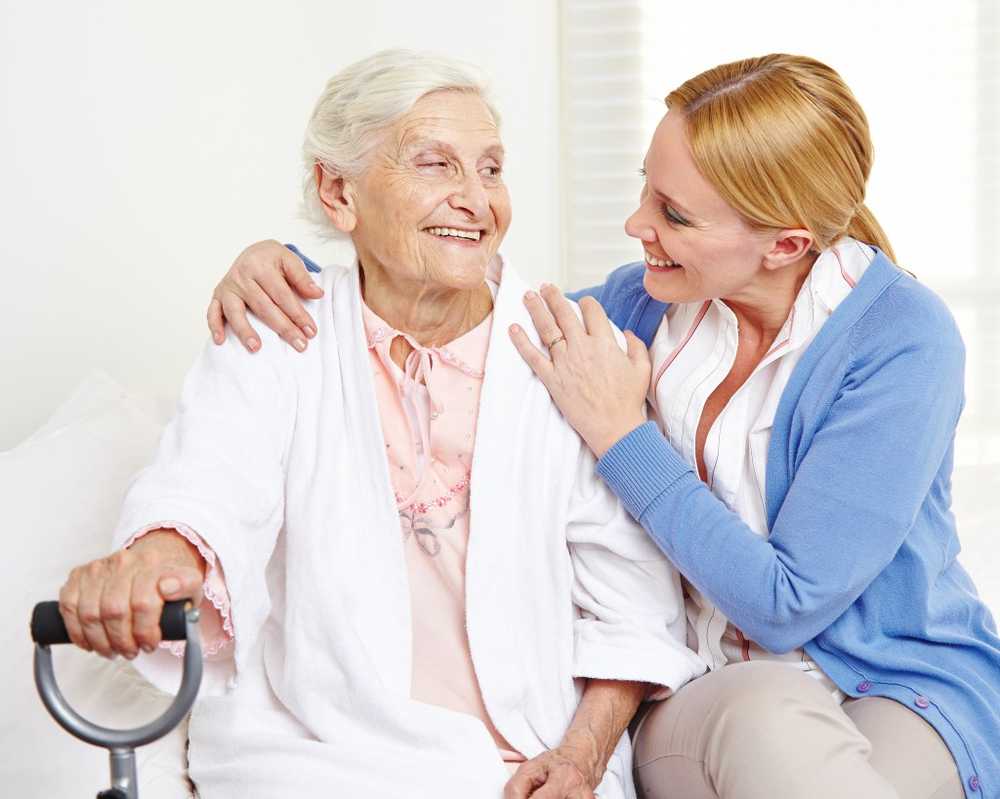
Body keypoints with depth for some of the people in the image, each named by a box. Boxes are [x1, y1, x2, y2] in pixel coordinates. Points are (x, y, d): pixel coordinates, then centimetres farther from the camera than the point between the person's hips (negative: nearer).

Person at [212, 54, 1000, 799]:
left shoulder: (903, 340, -16)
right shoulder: (651, 299, -1)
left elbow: (786, 605, -19)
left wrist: (619, 432, -18)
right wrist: (283, 261, -4)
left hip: (903, 685, -1)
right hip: (699, 700, 2)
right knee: (763, 714, -36)